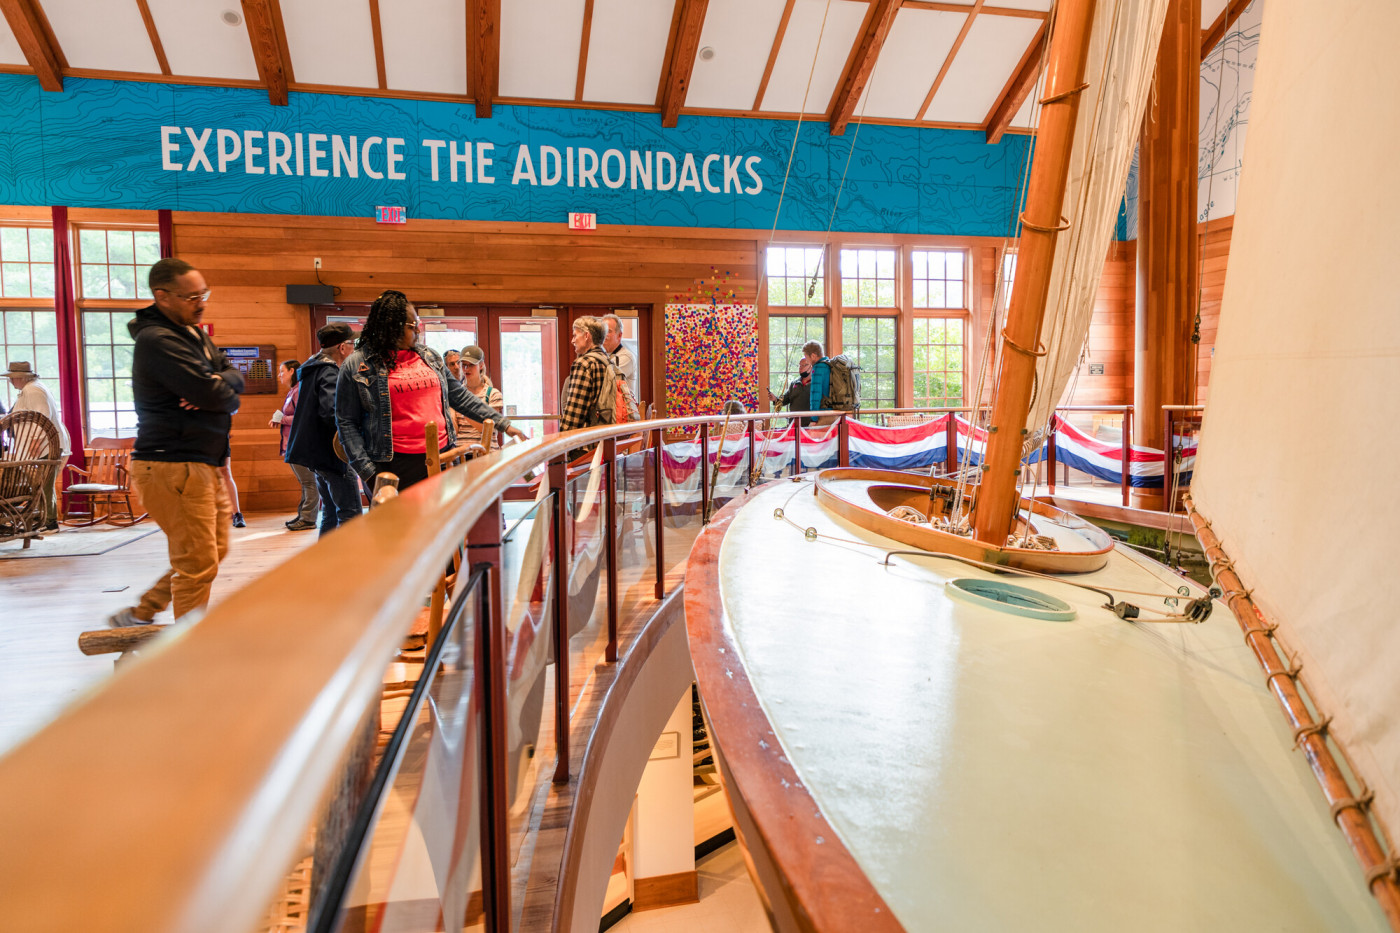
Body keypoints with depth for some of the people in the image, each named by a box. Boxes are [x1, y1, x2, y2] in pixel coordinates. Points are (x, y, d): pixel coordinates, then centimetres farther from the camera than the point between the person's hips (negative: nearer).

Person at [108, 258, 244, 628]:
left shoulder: (194, 334, 16)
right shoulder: (157, 341, -16)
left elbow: (234, 377, 9)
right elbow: (214, 394, -24)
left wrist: (213, 387, -13)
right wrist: (227, 392, -1)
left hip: (204, 464, 10)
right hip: (173, 464, -10)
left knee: (213, 551, 19)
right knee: (198, 562, -5)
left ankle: (140, 615, 29)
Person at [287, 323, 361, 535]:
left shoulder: (313, 369, 17)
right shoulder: (331, 373, -15)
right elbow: (331, 412, -27)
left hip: (316, 452, 10)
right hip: (331, 453, -10)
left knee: (331, 512, 16)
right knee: (350, 513, -8)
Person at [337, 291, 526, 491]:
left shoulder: (429, 356, 12)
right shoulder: (357, 366, -1)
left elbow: (460, 396, 16)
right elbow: (347, 423, -1)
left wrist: (503, 424, 12)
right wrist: (367, 471, -10)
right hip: (395, 466, -4)